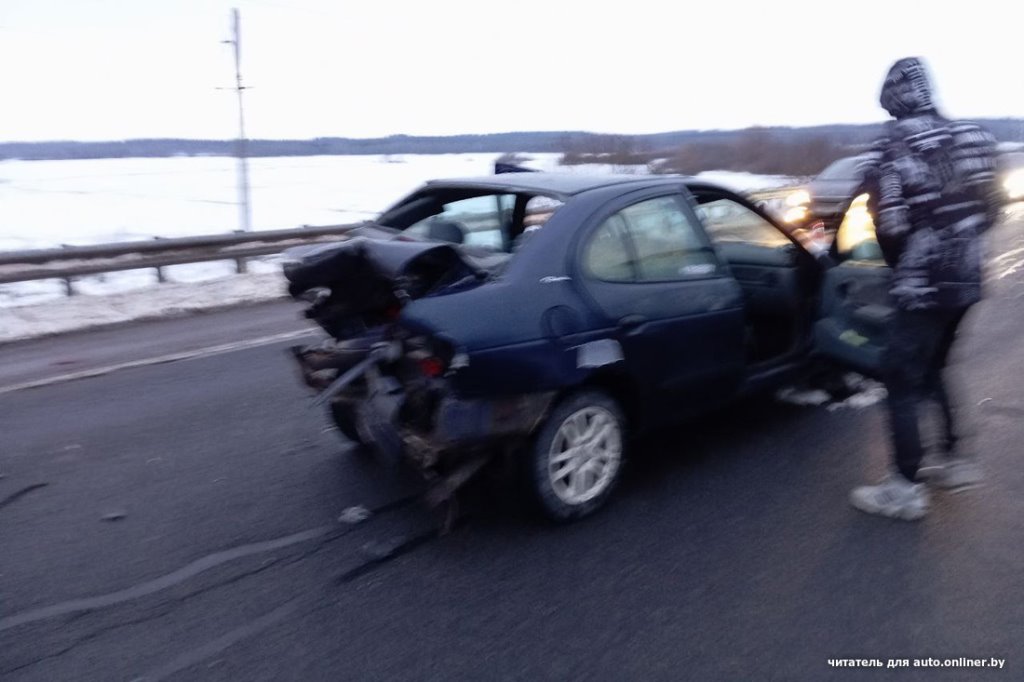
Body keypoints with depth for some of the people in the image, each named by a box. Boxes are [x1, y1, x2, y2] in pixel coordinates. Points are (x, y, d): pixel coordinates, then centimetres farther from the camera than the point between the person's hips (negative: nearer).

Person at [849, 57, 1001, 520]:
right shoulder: (972, 137, 5)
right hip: (965, 280, 7)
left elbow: (890, 230, -15)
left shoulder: (889, 152, -15)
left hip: (923, 288, -7)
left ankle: (905, 490, 7)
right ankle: (957, 459, 30)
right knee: (931, 371, 23)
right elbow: (989, 210, 9)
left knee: (902, 382, 2)